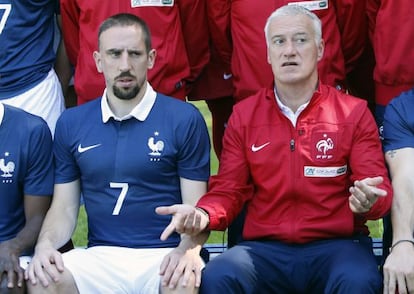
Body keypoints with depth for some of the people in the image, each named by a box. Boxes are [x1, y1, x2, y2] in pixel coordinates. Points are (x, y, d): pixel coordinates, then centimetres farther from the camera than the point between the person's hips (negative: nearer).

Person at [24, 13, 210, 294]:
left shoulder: (184, 119, 0)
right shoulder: (71, 124, 10)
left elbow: (196, 208, 0)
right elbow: (64, 208, 12)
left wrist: (188, 250, -20)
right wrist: (46, 244, -9)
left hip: (164, 255, -2)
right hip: (99, 257, 3)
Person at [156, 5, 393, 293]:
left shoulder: (354, 112, 6)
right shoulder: (243, 115, 12)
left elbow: (378, 189, 1)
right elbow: (228, 190, 11)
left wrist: (368, 202, -24)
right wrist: (202, 215, -12)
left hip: (337, 245, -1)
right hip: (264, 248, 1)